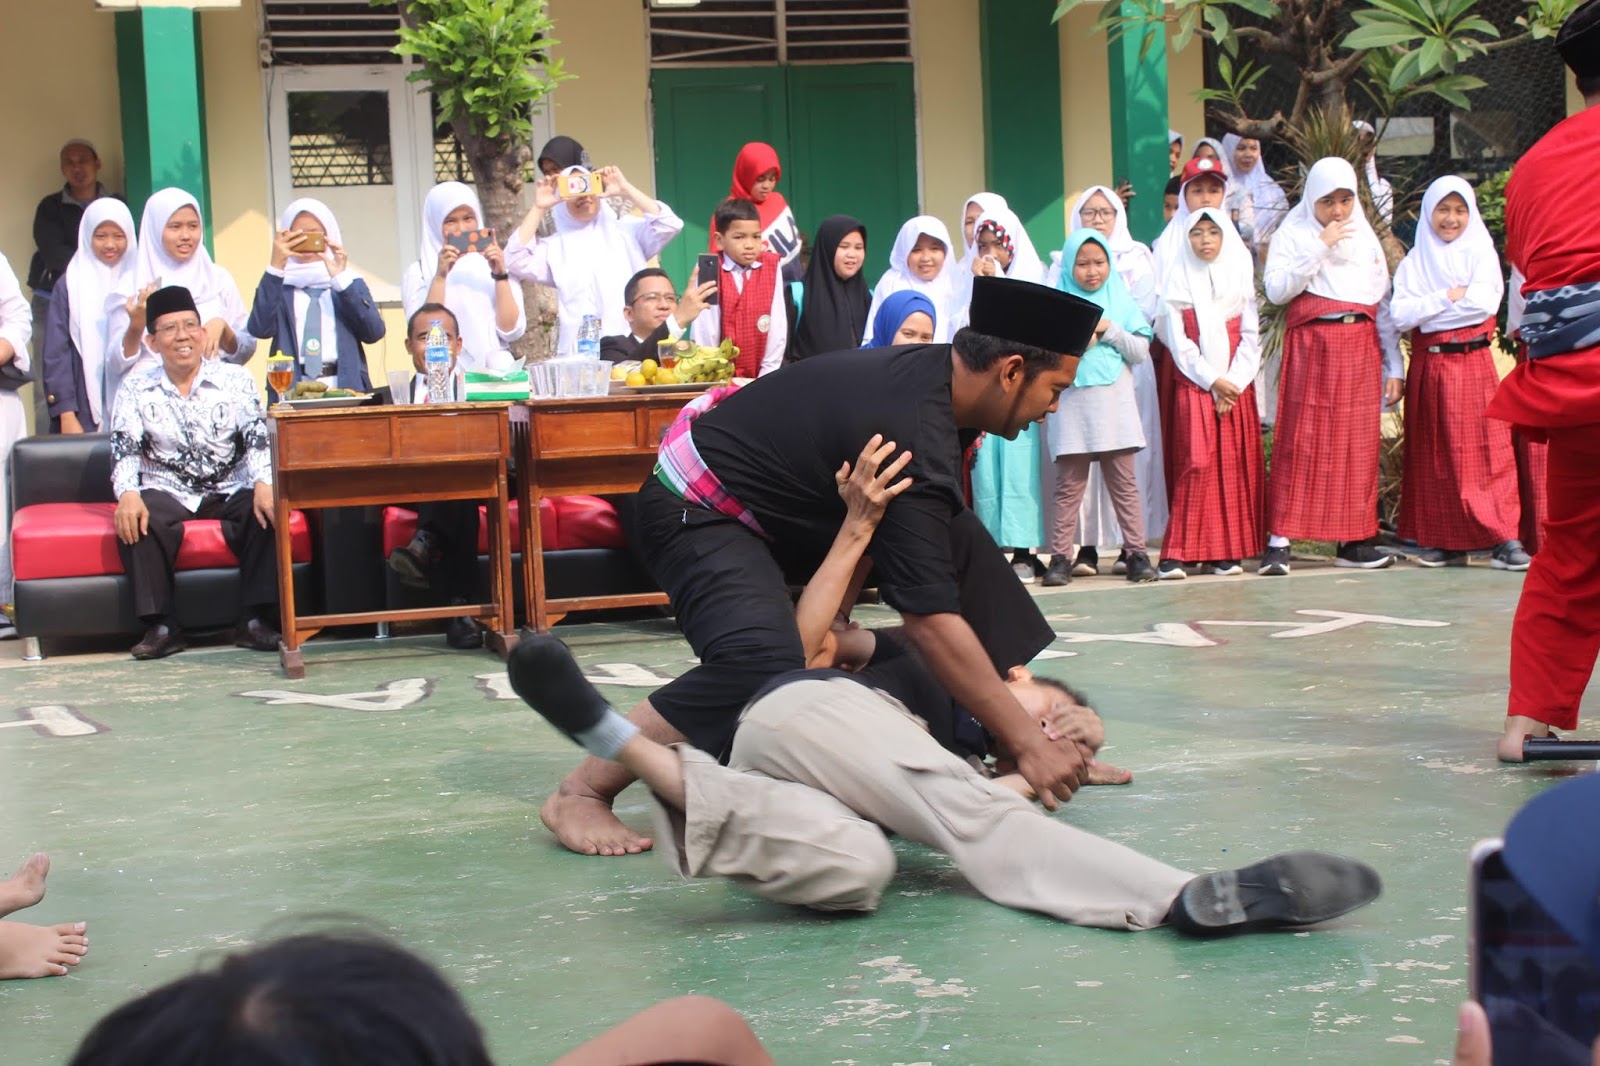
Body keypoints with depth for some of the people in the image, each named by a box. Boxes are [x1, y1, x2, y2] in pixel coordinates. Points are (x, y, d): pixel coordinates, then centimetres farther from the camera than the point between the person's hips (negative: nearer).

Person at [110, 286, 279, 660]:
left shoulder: (235, 379, 6)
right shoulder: (136, 390, 7)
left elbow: (257, 439, -5)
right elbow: (124, 451, -4)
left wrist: (263, 485, -25)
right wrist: (127, 495, -25)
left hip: (231, 493, 0)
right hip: (168, 495, 0)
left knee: (266, 511, -30)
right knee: (134, 521, -31)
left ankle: (255, 621, -25)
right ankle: (161, 626, -26)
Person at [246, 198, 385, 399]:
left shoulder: (352, 282, 16)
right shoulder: (279, 285, 11)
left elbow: (374, 333, 1)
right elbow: (260, 329, -7)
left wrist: (341, 279, -4)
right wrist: (276, 266, -10)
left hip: (345, 387, 1)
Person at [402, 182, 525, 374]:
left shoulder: (492, 264, 12)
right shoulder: (418, 273, 7)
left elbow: (511, 331, 2)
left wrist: (500, 275, -6)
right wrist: (440, 276, -12)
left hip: (496, 369, 1)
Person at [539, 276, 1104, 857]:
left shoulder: (934, 368, -5)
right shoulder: (917, 434, -32)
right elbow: (931, 619, -33)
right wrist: (1028, 742, -30)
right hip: (701, 509, -10)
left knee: (960, 541, 4)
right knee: (763, 666, -33)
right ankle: (579, 793, -20)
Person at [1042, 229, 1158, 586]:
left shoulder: (1122, 301, 10)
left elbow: (1141, 350, 4)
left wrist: (1111, 330, -8)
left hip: (1114, 405, 1)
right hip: (1071, 405, -1)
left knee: (1124, 482, 3)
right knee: (1067, 485, 0)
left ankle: (1137, 552, 5)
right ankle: (1060, 556, 2)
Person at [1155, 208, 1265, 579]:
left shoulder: (1240, 276, 9)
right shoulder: (1178, 279, 3)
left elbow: (1251, 336, 4)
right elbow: (1177, 340, -2)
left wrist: (1234, 382, -8)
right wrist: (1212, 380, -10)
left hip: (1236, 385, 3)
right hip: (1194, 385, -3)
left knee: (1235, 465, -1)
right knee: (1197, 463, -13)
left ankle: (1226, 551, 2)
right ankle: (1180, 552, -13)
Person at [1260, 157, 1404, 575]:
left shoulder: (1365, 237, 16)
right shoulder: (1294, 233, 4)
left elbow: (1384, 303, 16)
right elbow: (1277, 289, -11)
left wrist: (1394, 366, 11)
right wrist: (1320, 247, -14)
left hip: (1361, 348, 4)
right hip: (1311, 344, -4)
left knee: (1358, 443, 2)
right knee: (1300, 440, -8)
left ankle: (1353, 540, 7)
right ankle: (1279, 540, -9)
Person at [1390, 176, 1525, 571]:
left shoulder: (1481, 253, 6)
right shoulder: (1414, 263, 11)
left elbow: (1486, 301, -11)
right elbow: (1400, 315, -3)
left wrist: (1427, 307, -6)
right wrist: (1449, 297, -10)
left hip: (1474, 364, -3)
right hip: (1428, 366, 3)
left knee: (1486, 452, -8)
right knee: (1434, 455, 3)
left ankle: (1504, 538, -10)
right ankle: (1445, 541, 8)